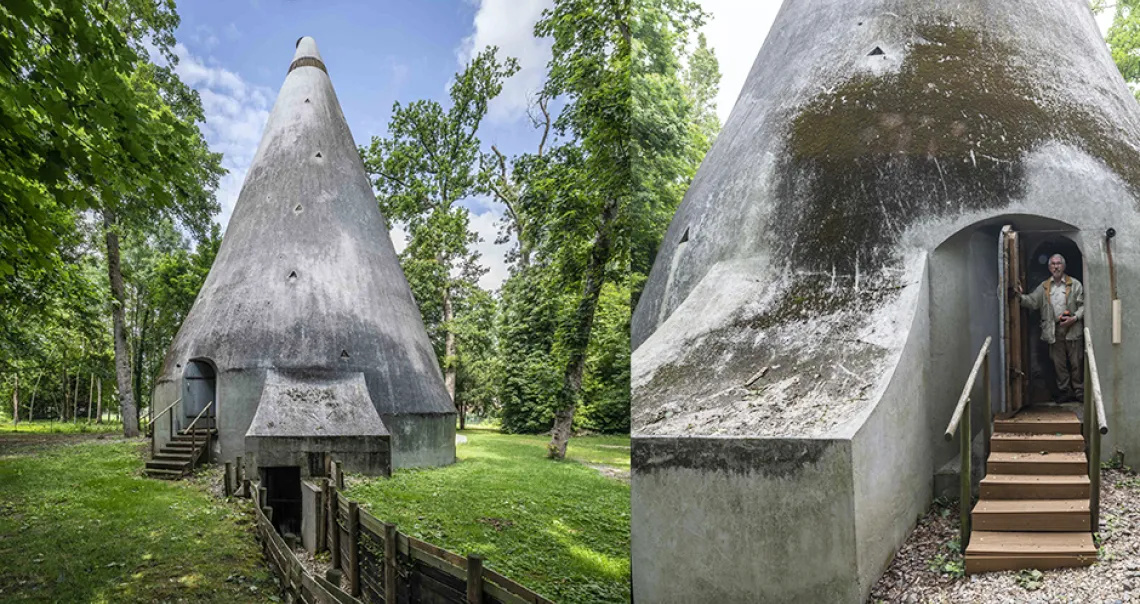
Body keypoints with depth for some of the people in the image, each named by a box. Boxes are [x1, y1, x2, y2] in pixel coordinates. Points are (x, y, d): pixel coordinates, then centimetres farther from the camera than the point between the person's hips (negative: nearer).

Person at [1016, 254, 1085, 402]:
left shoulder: (1075, 284, 4)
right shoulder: (1044, 287, 12)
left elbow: (1083, 305, 2)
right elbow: (1033, 302, 3)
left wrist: (1075, 318, -12)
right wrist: (1021, 296, -15)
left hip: (1072, 329, -2)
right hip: (1054, 330, 3)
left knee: (1076, 362, 2)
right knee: (1059, 363, 6)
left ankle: (1079, 392, 12)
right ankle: (1066, 392, 16)